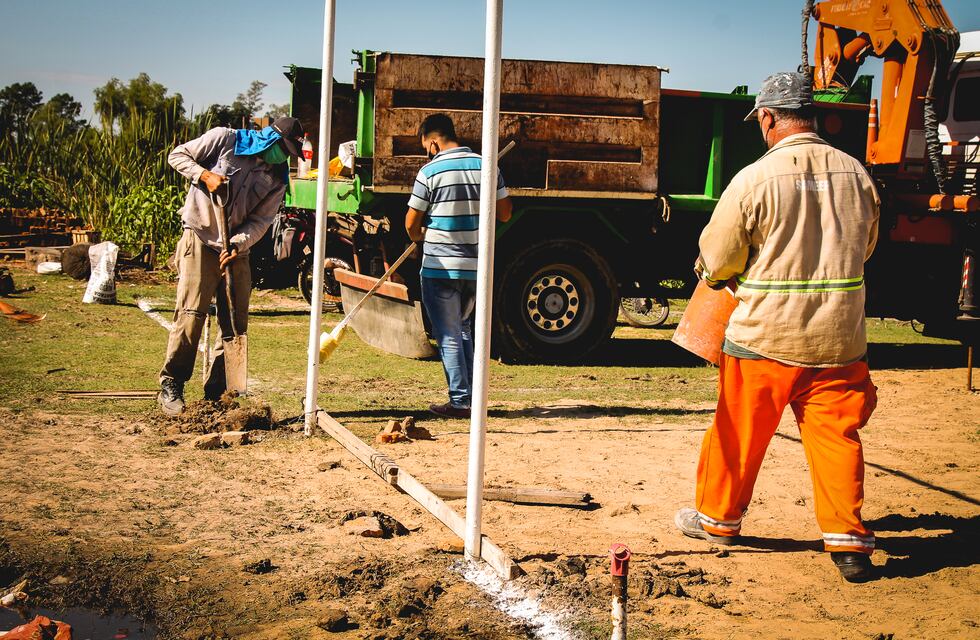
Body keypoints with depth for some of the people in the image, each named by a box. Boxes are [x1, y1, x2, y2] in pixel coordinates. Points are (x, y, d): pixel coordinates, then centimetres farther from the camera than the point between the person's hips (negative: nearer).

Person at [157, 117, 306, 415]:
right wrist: (205, 175, -17)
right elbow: (178, 155, -1)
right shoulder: (225, 140, -5)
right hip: (200, 240, -5)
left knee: (236, 323, 3)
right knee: (191, 314, -12)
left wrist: (237, 244, -19)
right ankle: (170, 387, -3)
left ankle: (218, 393, 12)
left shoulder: (278, 179, 5)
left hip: (238, 247, 5)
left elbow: (260, 220, -2)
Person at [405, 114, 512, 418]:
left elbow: (411, 224, -6)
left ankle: (460, 401, 2)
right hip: (476, 266, 5)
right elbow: (505, 213, 8)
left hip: (440, 266, -5)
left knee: (448, 336, 3)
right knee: (462, 328, 21)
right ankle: (471, 394, 21)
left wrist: (418, 237, 16)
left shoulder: (431, 171, -11)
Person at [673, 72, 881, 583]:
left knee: (739, 431, 13)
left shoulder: (755, 179, -14)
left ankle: (718, 518, 29)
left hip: (766, 334, -3)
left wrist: (716, 275, 16)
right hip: (838, 334, 3)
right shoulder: (856, 173, 1)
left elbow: (716, 258, -6)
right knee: (836, 435, 8)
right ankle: (849, 542, 6)